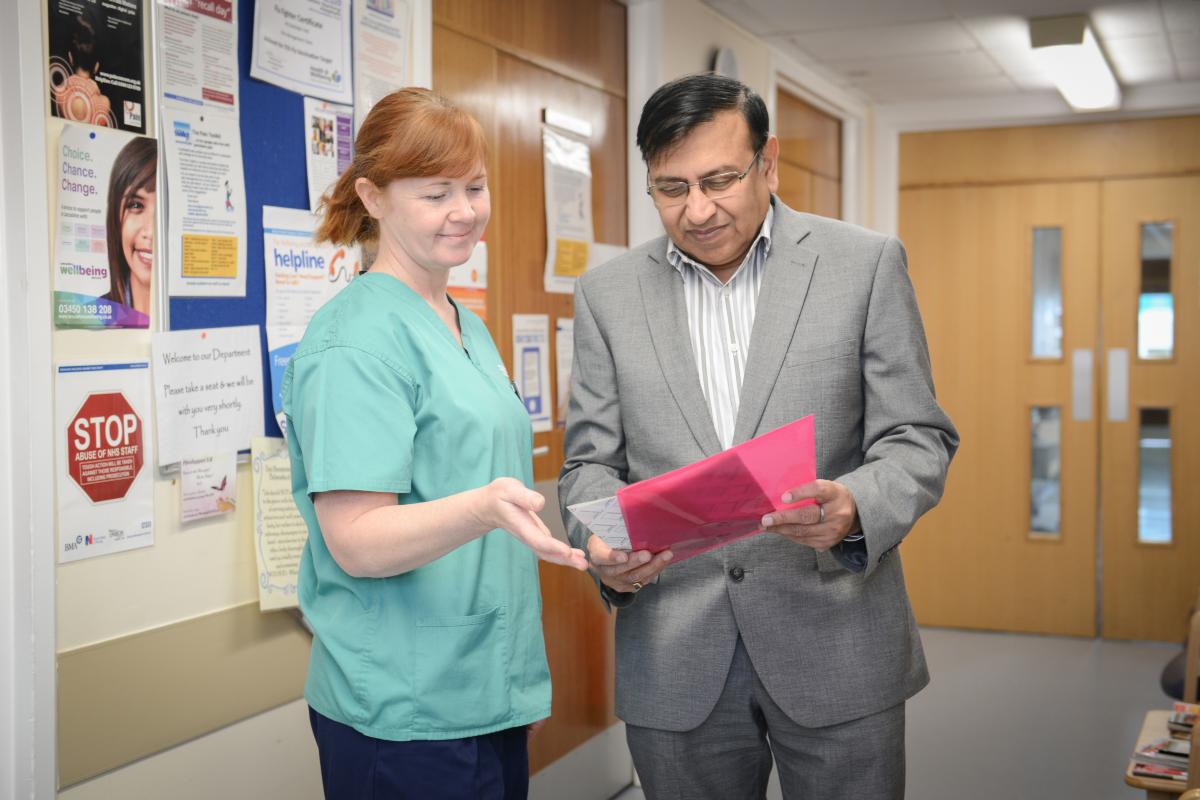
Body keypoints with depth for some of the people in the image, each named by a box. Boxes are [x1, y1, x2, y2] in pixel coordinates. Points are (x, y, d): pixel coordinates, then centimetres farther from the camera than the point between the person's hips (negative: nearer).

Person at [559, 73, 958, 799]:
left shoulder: (866, 265, -1)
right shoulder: (608, 294, 5)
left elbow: (919, 439, -2)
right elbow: (591, 462, 6)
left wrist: (854, 508, -23)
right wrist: (606, 547, -15)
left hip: (837, 651, -1)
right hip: (676, 665, 2)